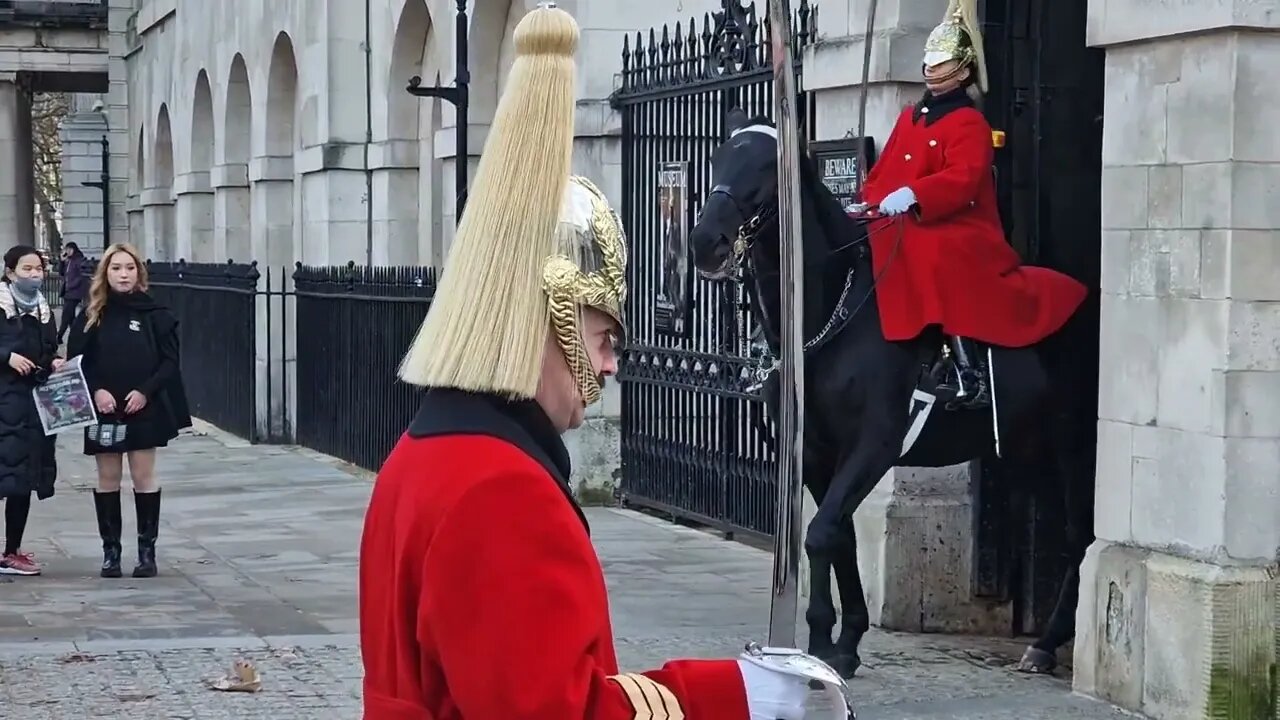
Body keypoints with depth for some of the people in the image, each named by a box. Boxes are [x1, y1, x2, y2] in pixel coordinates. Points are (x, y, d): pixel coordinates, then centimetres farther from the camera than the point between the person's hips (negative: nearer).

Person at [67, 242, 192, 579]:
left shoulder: (155, 314, -1)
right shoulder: (91, 316, 3)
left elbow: (169, 361, -2)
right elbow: (77, 360, 2)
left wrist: (146, 391, -14)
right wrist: (96, 391, -13)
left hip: (144, 409, -2)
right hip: (104, 409, 2)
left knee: (143, 476, 2)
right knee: (108, 478, 6)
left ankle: (147, 550, 8)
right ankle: (110, 550, 13)